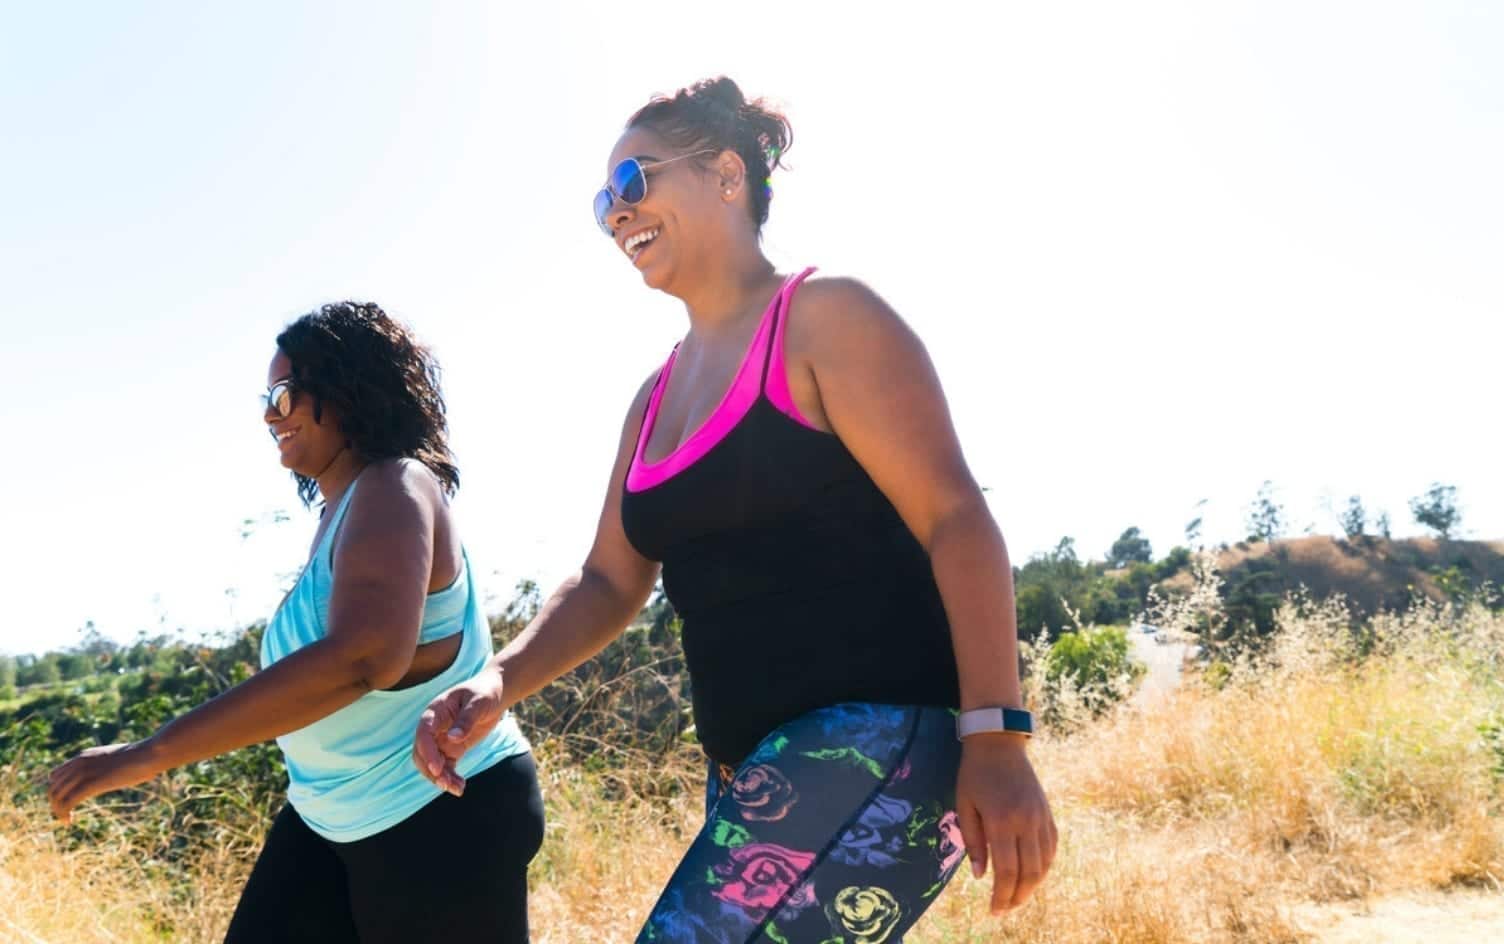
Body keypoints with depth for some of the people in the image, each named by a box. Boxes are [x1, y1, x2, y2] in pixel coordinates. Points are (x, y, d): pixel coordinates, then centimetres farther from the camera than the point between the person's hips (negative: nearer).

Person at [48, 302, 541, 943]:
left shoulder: (395, 489, -19)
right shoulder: (341, 506, 11)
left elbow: (361, 657, -37)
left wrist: (151, 754, -35)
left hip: (444, 817, -9)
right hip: (333, 814, 9)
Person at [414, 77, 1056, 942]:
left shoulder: (826, 317, -5)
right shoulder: (659, 397, 17)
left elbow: (956, 518, -13)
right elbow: (609, 584, 18)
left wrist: (996, 739, -23)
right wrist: (498, 683, -1)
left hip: (879, 741, -8)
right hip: (755, 772, 9)